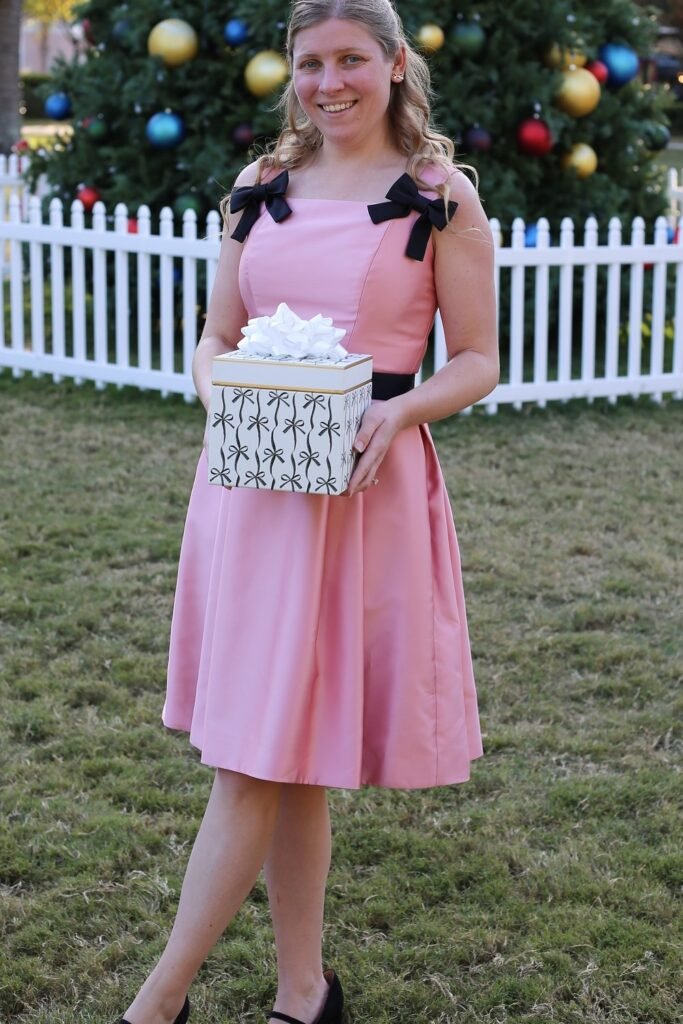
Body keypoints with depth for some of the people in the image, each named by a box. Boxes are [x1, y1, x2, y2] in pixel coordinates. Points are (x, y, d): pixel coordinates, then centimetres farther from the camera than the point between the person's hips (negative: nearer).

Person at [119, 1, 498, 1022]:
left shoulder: (443, 197, 0)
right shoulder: (260, 188, 12)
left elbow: (479, 361, 1)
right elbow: (217, 333, 15)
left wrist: (402, 408, -18)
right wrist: (220, 392, -8)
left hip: (367, 487, -4)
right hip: (250, 481, 5)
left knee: (265, 756, -3)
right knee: (276, 761, 8)